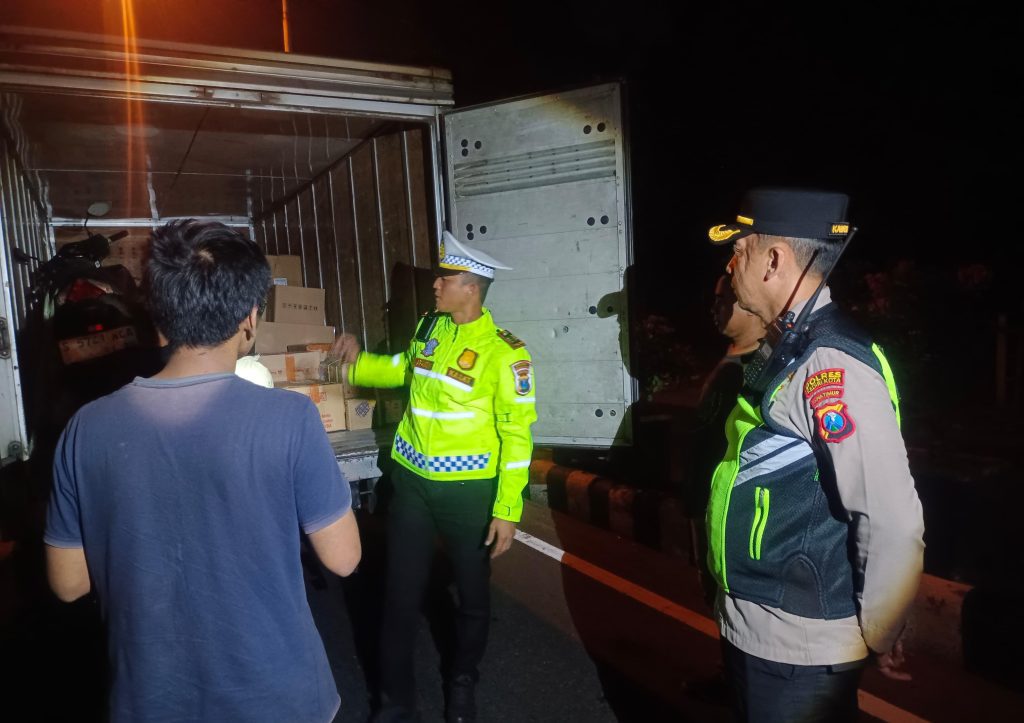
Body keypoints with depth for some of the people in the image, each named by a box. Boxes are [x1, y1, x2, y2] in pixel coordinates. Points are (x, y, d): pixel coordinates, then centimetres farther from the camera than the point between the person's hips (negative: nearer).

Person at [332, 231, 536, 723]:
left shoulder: (502, 351, -16)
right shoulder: (429, 328, 2)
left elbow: (516, 433, -15)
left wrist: (507, 509, -17)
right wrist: (358, 360, 6)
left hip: (468, 490, -4)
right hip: (412, 482, 5)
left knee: (472, 595, 16)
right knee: (400, 596, 12)